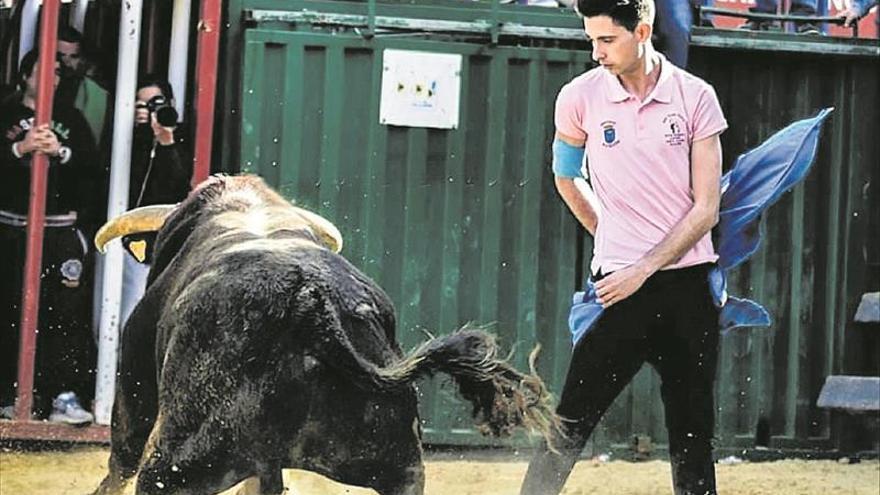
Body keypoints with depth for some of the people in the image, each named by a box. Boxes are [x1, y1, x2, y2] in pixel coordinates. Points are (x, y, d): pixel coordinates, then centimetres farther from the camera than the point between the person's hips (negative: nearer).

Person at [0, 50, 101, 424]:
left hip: (62, 231, 1)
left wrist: (61, 152, -12)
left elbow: (91, 171, 3)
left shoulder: (71, 120, 11)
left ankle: (65, 396, -8)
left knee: (66, 312, -7)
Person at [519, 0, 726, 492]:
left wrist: (644, 268, -11)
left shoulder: (696, 97, -3)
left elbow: (706, 208, -4)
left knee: (694, 435, 7)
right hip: (621, 285, -1)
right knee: (570, 428, -7)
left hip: (690, 285, 1)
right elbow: (566, 178, 17)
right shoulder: (580, 97, -2)